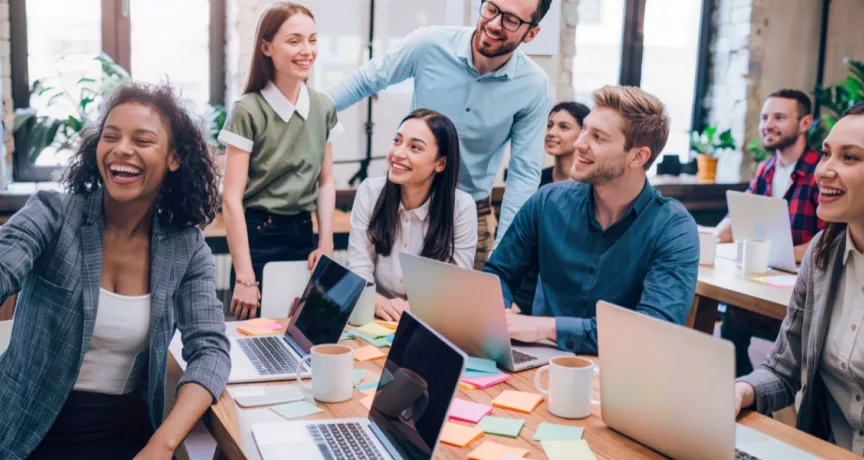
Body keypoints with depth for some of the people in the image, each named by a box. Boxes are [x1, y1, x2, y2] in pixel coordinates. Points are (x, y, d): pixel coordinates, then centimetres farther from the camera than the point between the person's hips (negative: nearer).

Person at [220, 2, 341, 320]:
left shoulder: (324, 108, 4)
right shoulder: (248, 111, -12)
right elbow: (231, 198, -14)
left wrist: (326, 244, 1)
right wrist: (244, 277, -17)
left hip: (303, 234, 5)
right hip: (258, 236, -5)